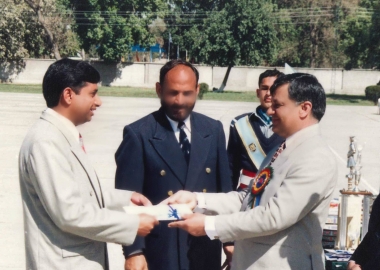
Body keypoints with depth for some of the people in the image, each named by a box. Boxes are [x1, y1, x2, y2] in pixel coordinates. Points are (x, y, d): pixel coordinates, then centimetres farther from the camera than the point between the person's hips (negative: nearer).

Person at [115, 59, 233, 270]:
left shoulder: (213, 130, 6)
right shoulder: (138, 134, -7)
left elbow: (224, 188, 10)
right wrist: (133, 251, -13)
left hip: (206, 252, 4)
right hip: (159, 252, -3)